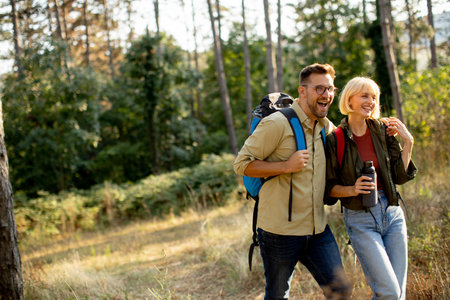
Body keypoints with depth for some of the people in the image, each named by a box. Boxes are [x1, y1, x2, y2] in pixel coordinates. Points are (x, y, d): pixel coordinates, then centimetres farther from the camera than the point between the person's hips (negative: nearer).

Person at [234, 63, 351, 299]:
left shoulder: (327, 127, 9)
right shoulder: (277, 123, -13)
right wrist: (286, 166, -21)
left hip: (318, 229, 6)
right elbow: (241, 164, -12)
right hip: (280, 231, -6)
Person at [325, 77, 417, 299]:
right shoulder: (335, 140, -7)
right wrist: (352, 189, -20)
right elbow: (329, 188, -3)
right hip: (360, 220, -4)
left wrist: (408, 143, 0)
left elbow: (399, 177, 7)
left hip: (392, 214, 5)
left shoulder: (382, 131, 5)